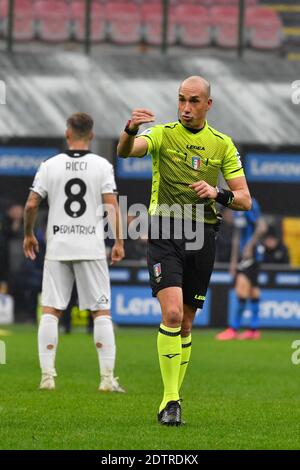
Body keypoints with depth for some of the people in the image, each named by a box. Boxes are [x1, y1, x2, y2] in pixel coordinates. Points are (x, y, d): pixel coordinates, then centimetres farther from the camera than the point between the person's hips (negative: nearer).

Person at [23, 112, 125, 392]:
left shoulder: (50, 166, 1)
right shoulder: (102, 166, -2)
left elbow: (31, 204, -2)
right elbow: (112, 206, -10)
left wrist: (28, 235, 13)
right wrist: (118, 241, -3)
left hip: (57, 248, 1)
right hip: (91, 247, -1)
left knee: (50, 311, 5)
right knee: (101, 311, 2)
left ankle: (47, 376, -1)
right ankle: (107, 378, -4)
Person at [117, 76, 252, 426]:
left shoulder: (222, 144, 10)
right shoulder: (163, 134, 2)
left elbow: (244, 200, 9)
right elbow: (126, 151, -20)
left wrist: (217, 194, -13)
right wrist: (131, 130, -42)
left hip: (202, 238, 3)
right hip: (165, 230, -3)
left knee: (185, 324, 8)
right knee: (172, 313, -19)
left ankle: (172, 398, 20)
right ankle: (170, 400, -15)